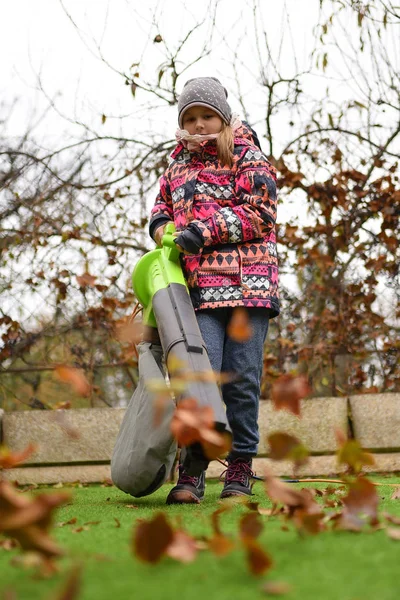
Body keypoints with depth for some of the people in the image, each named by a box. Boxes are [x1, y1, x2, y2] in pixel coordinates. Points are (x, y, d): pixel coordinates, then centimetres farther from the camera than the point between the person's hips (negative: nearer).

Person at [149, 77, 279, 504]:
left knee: (242, 379, -2)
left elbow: (260, 212, -6)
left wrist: (204, 230, -13)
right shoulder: (178, 165, 19)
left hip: (248, 284, -2)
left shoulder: (248, 157, 5)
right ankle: (190, 474, -13)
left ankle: (240, 469, 9)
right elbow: (163, 204, 32)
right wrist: (161, 226, 7)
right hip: (199, 287, 2)